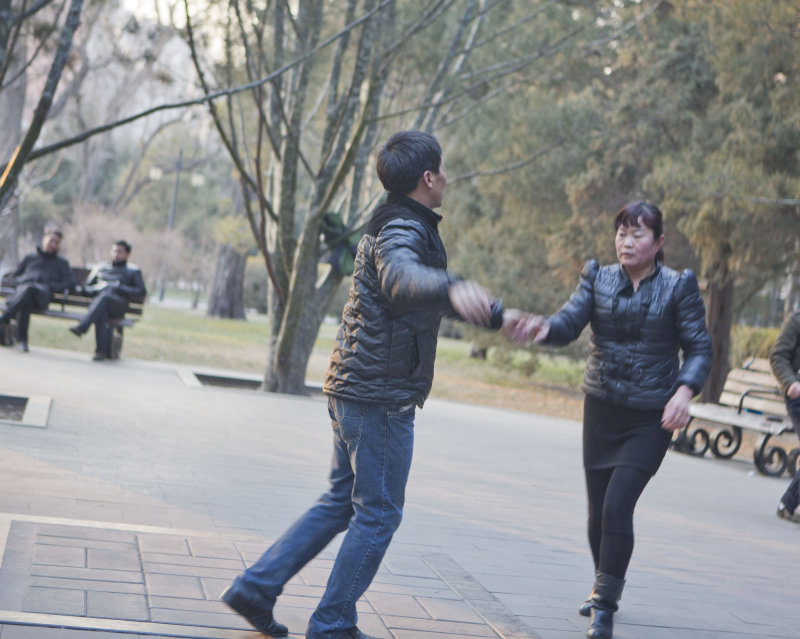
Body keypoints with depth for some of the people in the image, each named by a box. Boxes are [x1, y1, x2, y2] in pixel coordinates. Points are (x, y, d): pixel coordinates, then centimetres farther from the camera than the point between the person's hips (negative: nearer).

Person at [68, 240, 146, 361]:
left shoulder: (133, 271, 24)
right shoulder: (101, 268, 32)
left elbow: (141, 293, 11)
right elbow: (86, 288, 27)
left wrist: (121, 288, -1)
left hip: (119, 304, -2)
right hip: (98, 300, 2)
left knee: (105, 296, -38)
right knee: (101, 312, -37)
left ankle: (82, 327, -51)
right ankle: (102, 350, -43)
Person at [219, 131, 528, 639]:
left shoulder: (402, 226, 17)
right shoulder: (402, 231, -17)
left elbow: (431, 293, 33)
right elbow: (400, 276, -42)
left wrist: (496, 315, 36)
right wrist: (451, 288, -62)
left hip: (354, 388, 10)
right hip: (381, 396, -10)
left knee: (342, 502, 18)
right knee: (379, 513, 1)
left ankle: (257, 586, 16)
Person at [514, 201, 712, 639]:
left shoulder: (679, 287, -5)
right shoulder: (598, 278, 2)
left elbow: (699, 347, -5)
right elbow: (570, 322, -11)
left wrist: (684, 391, -22)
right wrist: (544, 328, -34)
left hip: (650, 420, -4)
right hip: (601, 410, 4)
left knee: (617, 507, -14)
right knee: (597, 509, 11)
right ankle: (604, 588, 35)